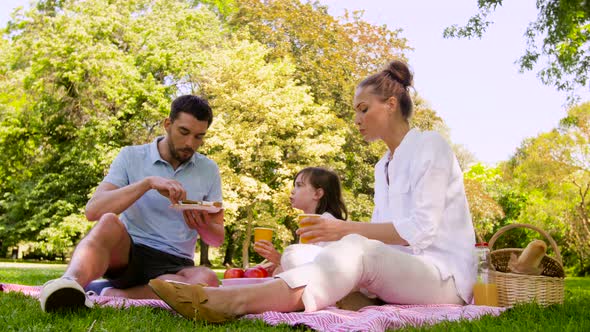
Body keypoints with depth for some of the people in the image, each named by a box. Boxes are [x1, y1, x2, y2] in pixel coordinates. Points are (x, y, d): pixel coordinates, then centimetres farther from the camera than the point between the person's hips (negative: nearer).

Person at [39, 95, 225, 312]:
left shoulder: (209, 170, 9)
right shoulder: (131, 156, 3)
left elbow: (218, 238, 12)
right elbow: (93, 210, -11)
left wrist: (202, 226, -12)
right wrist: (148, 183, -21)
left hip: (174, 265, 2)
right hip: (125, 254, -1)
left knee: (207, 281, -34)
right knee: (109, 223, -35)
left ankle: (116, 296, -31)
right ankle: (71, 282, -59)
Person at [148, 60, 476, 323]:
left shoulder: (430, 146, -4)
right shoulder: (384, 165, 20)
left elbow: (421, 230, -15)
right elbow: (385, 232, 10)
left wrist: (347, 229, -19)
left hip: (444, 275, -8)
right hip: (399, 270, 8)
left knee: (357, 249, -37)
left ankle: (237, 301, -55)